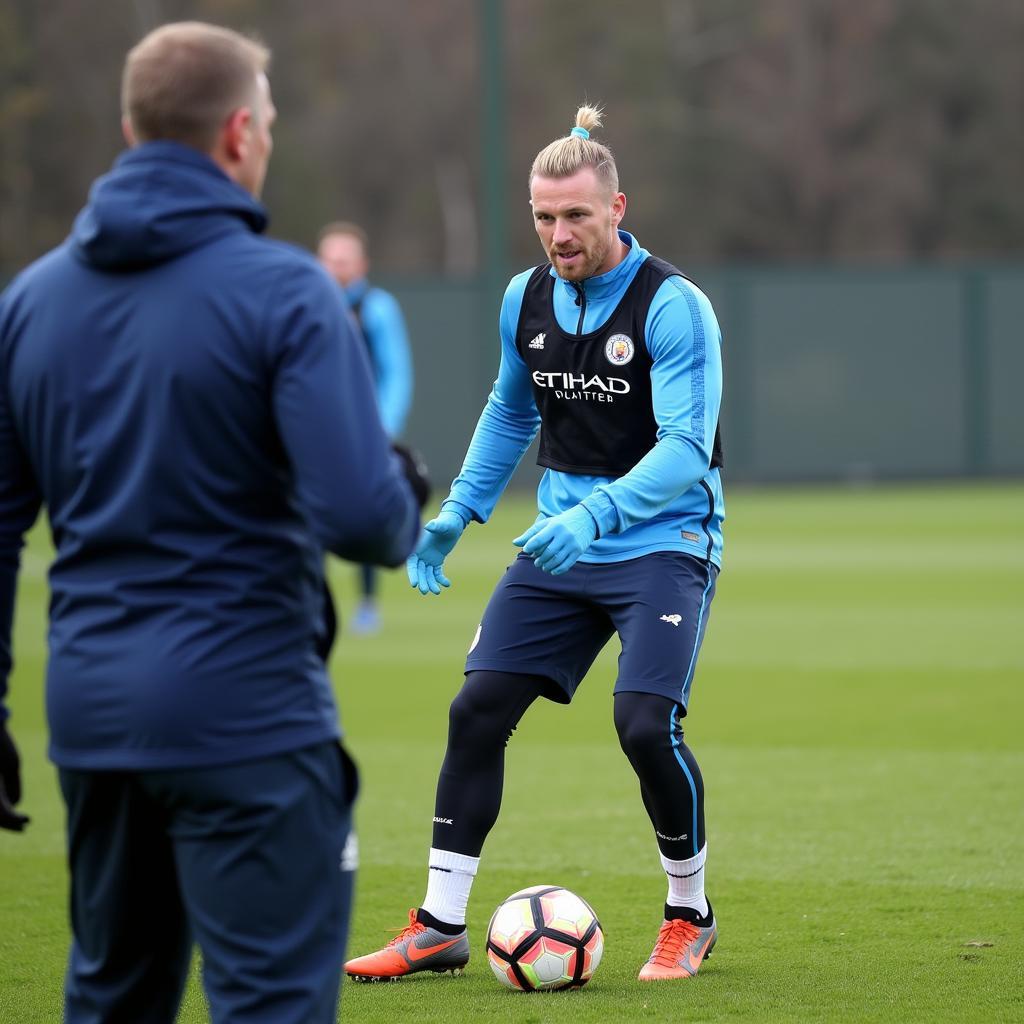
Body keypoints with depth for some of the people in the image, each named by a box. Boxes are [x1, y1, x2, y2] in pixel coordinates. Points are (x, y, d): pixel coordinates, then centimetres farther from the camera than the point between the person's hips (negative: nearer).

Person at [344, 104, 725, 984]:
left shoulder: (672, 306, -16)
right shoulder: (527, 300, 4)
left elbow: (687, 447, -23)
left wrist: (595, 516, -36)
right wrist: (458, 514, 14)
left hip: (663, 543, -6)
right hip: (560, 546, 6)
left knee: (646, 722, -19)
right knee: (477, 709, -3)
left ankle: (690, 915, 5)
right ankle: (441, 927, 5)